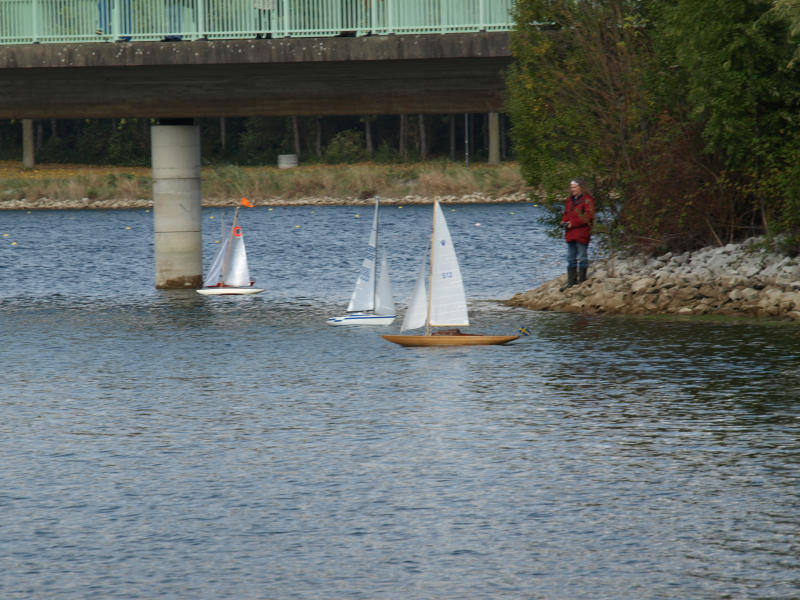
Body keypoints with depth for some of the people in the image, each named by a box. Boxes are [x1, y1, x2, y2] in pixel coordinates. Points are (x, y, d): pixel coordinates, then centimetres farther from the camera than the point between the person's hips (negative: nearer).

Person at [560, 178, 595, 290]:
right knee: (571, 258, 9)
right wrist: (564, 221, 4)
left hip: (582, 233, -8)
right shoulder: (570, 200, 17)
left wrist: (573, 223, -18)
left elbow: (588, 216, -15)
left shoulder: (587, 200, -8)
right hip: (570, 234, 8)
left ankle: (582, 280, 5)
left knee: (582, 257, -1)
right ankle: (571, 282, 13)